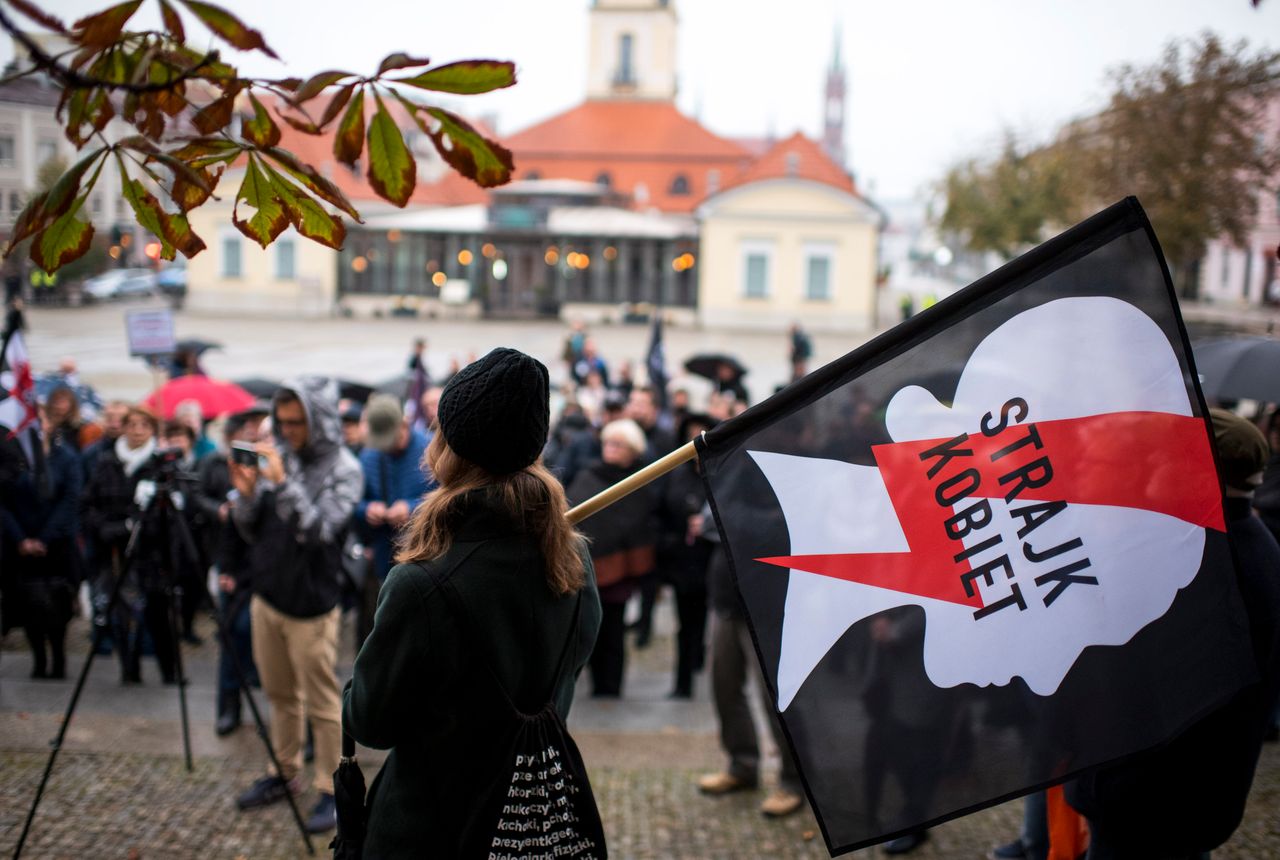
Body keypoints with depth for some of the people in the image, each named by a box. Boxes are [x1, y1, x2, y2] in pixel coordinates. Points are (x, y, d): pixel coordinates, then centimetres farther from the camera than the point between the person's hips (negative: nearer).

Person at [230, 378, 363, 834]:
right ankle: (287, 774, 34)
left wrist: (283, 482, -29)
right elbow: (251, 532, 9)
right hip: (266, 595, 6)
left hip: (310, 604, -6)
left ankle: (332, 790, 15)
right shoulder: (276, 457, 4)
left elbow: (320, 530, -24)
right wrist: (245, 493, -10)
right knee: (280, 694, 19)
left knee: (322, 703, 3)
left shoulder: (344, 469, -11)